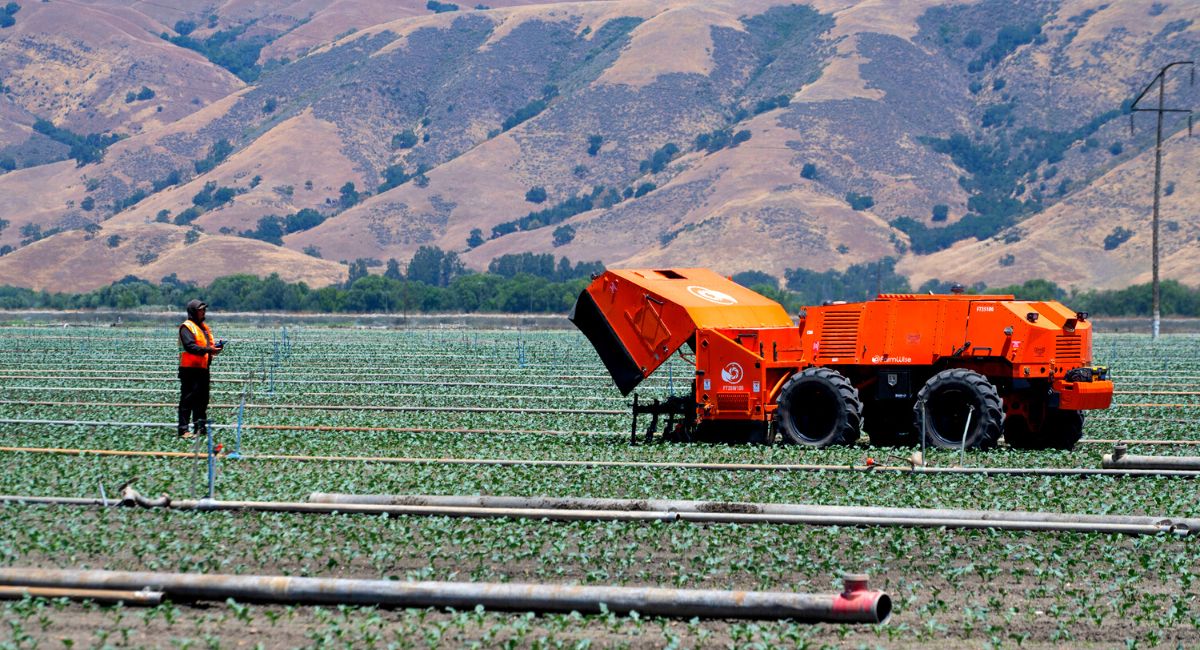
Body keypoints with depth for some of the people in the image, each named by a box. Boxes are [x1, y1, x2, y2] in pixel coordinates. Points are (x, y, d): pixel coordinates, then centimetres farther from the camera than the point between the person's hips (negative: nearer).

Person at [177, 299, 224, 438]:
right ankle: (183, 429, -8)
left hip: (203, 369, 9)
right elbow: (190, 346, -20)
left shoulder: (204, 327, 20)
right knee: (188, 399, -8)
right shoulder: (187, 327, -8)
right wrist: (208, 350, -28)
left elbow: (210, 343, 21)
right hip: (190, 369, -9)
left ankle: (200, 427, 20)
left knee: (202, 399, 12)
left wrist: (216, 346, -2)